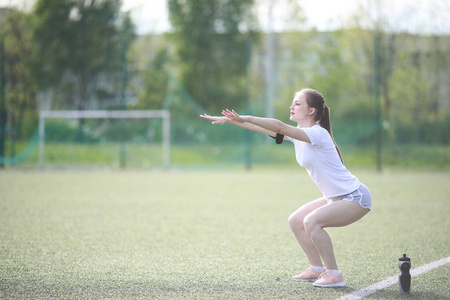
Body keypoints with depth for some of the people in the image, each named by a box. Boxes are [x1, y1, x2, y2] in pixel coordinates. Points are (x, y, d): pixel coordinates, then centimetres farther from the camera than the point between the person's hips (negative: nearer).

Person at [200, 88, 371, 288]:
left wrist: (245, 118, -39)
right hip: (335, 197, 9)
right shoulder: (296, 134, 5)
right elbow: (264, 128, 5)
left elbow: (279, 127, -34)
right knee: (295, 221, 6)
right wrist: (228, 120, 0)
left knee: (311, 221, -25)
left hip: (356, 197, -9)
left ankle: (334, 275, -14)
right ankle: (317, 269, 14)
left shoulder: (318, 133, -21)